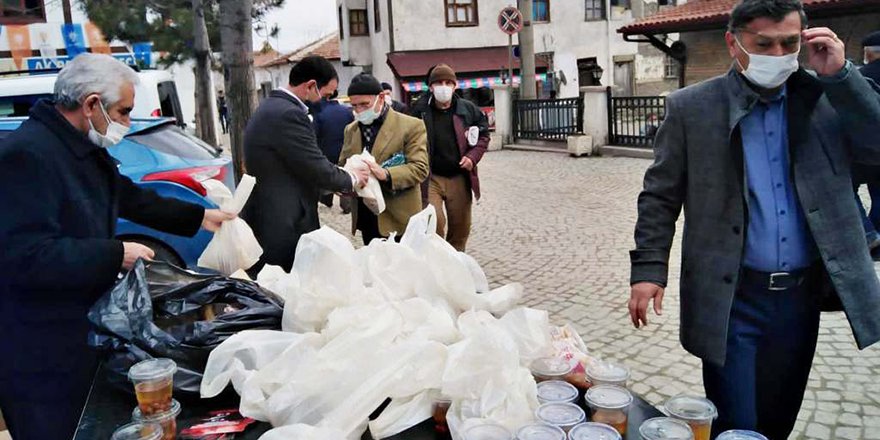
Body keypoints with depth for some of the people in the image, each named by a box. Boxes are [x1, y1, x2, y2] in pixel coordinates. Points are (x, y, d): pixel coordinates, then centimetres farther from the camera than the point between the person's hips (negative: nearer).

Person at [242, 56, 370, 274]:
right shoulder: (288, 114, -19)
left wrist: (343, 177, 13)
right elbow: (318, 169, -17)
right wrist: (352, 179, 2)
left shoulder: (270, 107, 14)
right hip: (281, 230, -10)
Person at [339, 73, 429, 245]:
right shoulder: (350, 130, 12)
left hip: (397, 218, -5)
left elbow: (420, 168, -13)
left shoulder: (411, 126, -7)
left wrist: (386, 174, -28)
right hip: (365, 216, 5)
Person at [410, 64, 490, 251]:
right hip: (430, 178, -2)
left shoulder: (468, 109, 0)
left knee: (461, 226, 11)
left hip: (459, 178, 3)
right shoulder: (420, 111, -4)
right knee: (435, 223, -15)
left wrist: (473, 157, -5)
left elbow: (483, 134, 10)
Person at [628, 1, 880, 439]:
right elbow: (660, 195, -3)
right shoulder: (691, 107, -4)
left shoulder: (827, 97, 4)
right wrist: (649, 268, -11)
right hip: (733, 297, -3)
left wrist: (839, 75, -10)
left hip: (803, 293, 3)